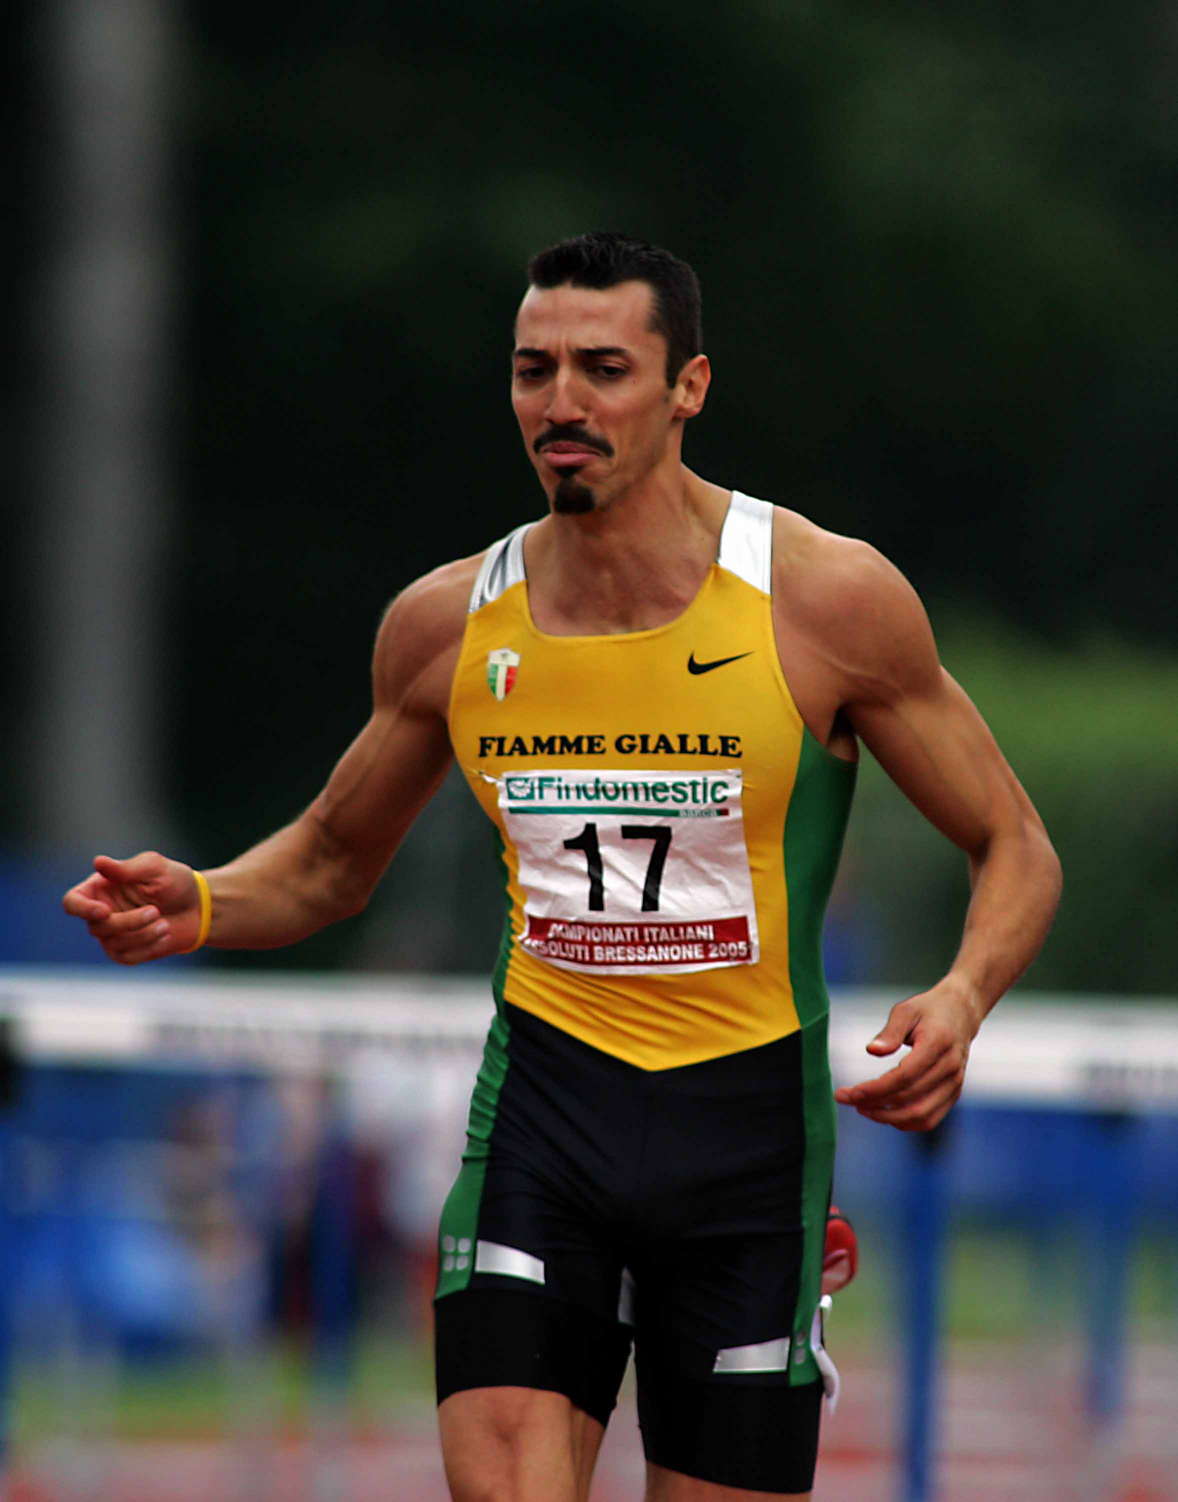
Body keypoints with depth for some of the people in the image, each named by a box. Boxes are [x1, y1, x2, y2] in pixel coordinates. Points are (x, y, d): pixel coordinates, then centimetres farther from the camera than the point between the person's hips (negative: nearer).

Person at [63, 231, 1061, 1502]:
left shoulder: (828, 599, -8)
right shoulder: (447, 624, 1)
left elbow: (1014, 850, 0)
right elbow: (333, 860, 18)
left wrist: (960, 1000, -20)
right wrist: (200, 907, -3)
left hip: (749, 1119, -1)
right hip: (543, 1100, 1)